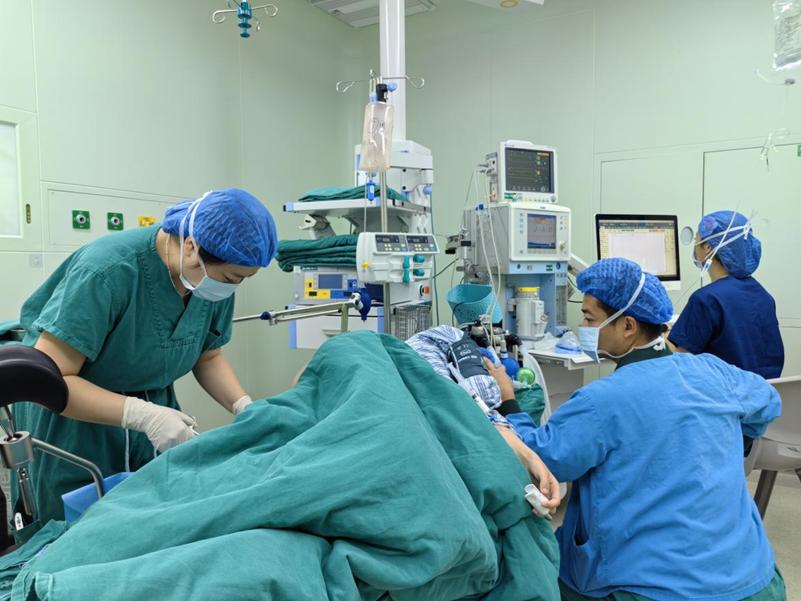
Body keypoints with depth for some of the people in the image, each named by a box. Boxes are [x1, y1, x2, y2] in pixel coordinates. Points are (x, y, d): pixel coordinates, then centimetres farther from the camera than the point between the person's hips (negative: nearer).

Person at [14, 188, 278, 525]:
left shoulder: (217, 281, -12)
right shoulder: (107, 271, -30)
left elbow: (208, 357, 2)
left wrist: (245, 408, -14)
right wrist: (142, 415, -36)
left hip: (153, 411, 5)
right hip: (72, 414, -4)